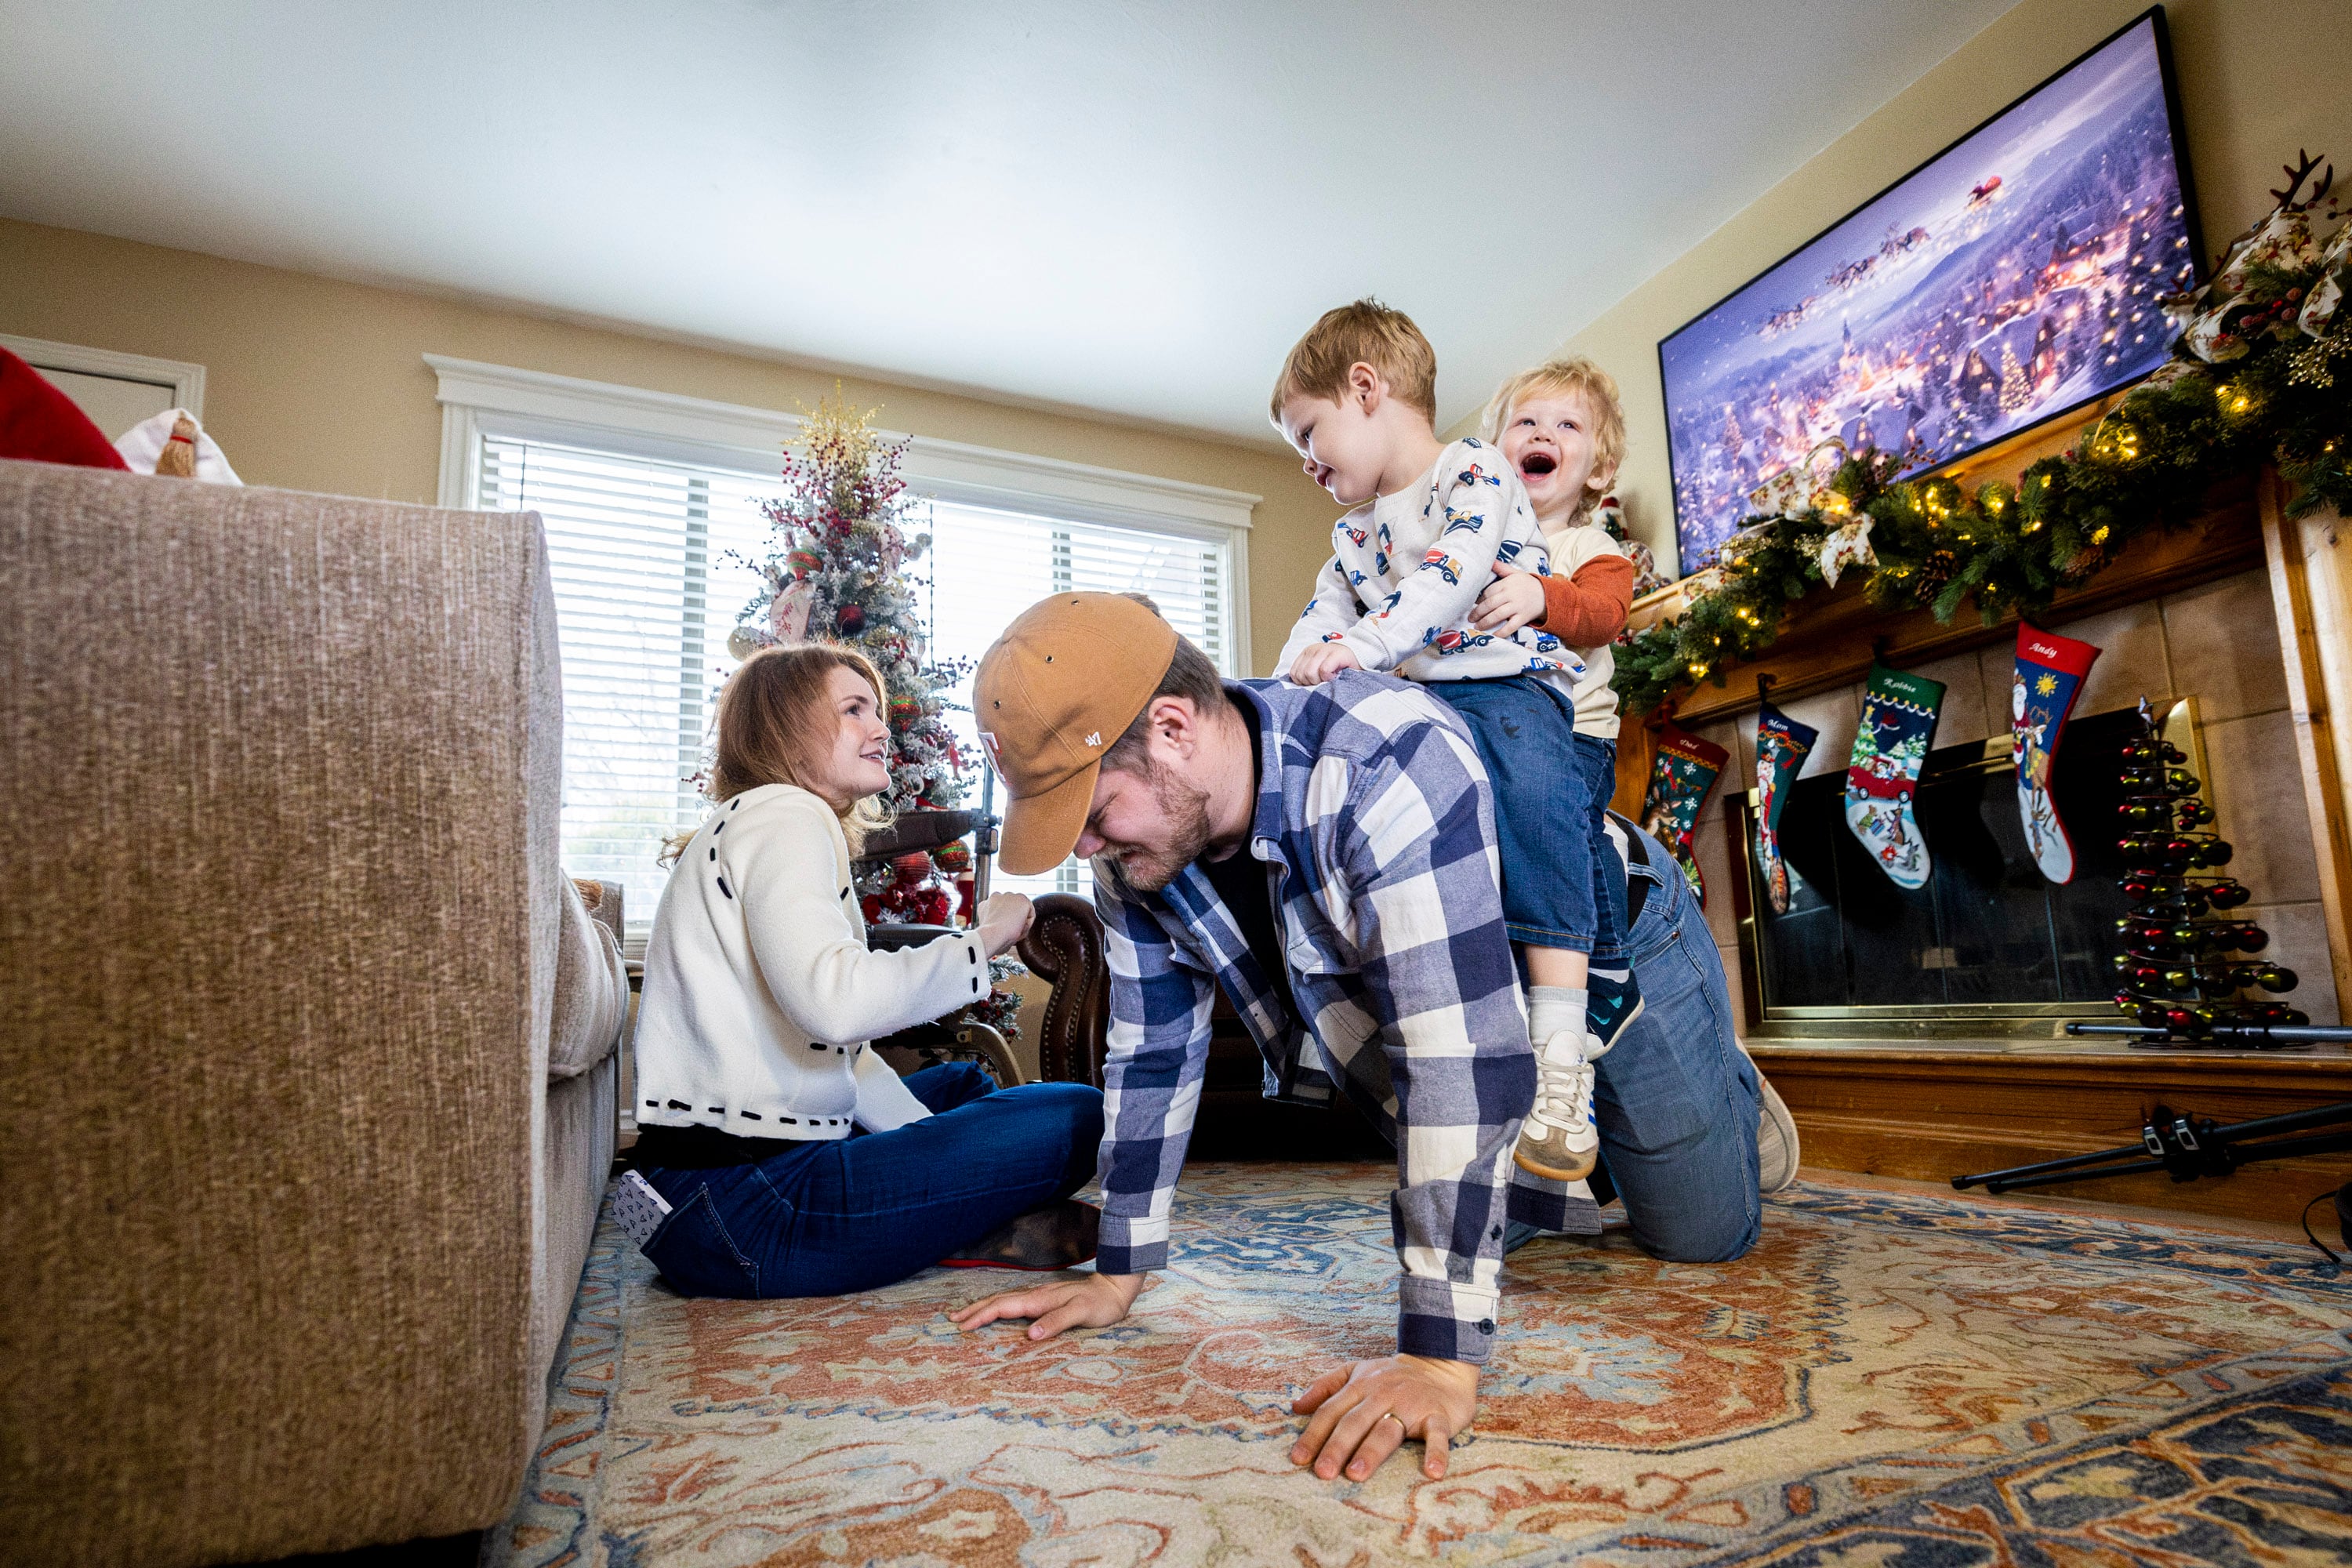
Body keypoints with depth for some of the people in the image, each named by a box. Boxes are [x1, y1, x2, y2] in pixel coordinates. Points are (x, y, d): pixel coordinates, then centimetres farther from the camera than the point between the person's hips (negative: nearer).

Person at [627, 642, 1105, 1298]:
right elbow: (832, 1003, -30)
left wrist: (939, 1143, 9)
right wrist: (983, 940, -16)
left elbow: (836, 1048, 16)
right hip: (744, 1212, -11)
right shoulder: (783, 816, -11)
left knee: (961, 1083, 29)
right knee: (1078, 1117, -14)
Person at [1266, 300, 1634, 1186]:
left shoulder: (1473, 472, 2)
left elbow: (1451, 580, -15)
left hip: (1513, 686, -7)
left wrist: (1360, 645, -26)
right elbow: (1321, 620, 18)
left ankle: (1563, 1045, -35)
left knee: (1533, 786, -34)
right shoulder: (1353, 533, 26)